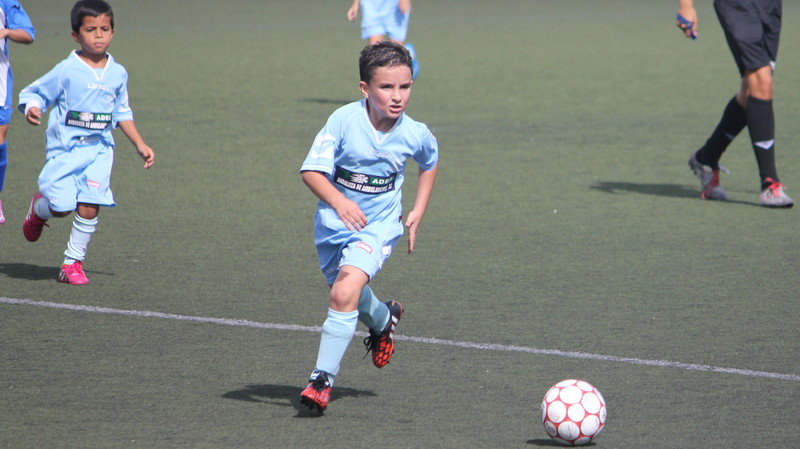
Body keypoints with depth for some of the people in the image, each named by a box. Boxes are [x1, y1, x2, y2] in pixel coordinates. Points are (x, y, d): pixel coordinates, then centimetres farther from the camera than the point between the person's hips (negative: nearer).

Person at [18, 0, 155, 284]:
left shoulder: (118, 74, 8)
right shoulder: (66, 71, -7)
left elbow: (122, 112, 22)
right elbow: (33, 94, -2)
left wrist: (140, 145, 20)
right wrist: (31, 110, -25)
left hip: (99, 149, 3)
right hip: (65, 148, -3)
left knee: (89, 207, -9)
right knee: (61, 207, -9)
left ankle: (73, 262, 6)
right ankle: (37, 208, 28)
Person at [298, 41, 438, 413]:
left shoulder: (415, 135, -11)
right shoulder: (344, 120, -20)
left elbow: (429, 165, 13)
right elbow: (311, 170, -23)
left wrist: (418, 212, 6)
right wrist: (338, 201, -40)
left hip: (378, 226, -1)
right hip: (333, 224, 1)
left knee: (346, 292, -23)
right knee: (350, 296, 20)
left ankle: (322, 379, -17)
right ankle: (383, 320, 57)